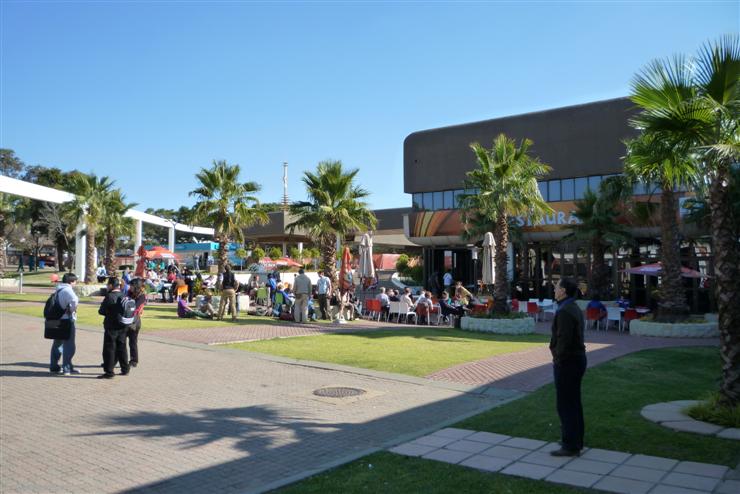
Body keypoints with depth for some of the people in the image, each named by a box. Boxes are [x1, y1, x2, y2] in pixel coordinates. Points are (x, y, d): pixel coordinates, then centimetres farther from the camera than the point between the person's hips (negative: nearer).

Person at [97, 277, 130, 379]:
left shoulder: (109, 296, -15)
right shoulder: (124, 296, 6)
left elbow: (101, 311, -11)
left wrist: (108, 313, 8)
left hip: (111, 327, -7)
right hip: (123, 326, 7)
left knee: (109, 349, 0)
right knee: (121, 348, 15)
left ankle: (109, 372, 2)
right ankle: (125, 369, 22)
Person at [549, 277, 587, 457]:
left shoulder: (564, 311, -20)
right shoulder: (575, 309, 11)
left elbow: (564, 339, -25)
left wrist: (558, 359, -13)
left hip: (567, 361, -10)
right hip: (577, 358, 10)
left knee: (566, 404, -2)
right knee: (573, 402, 17)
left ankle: (570, 446, 4)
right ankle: (575, 441, 28)